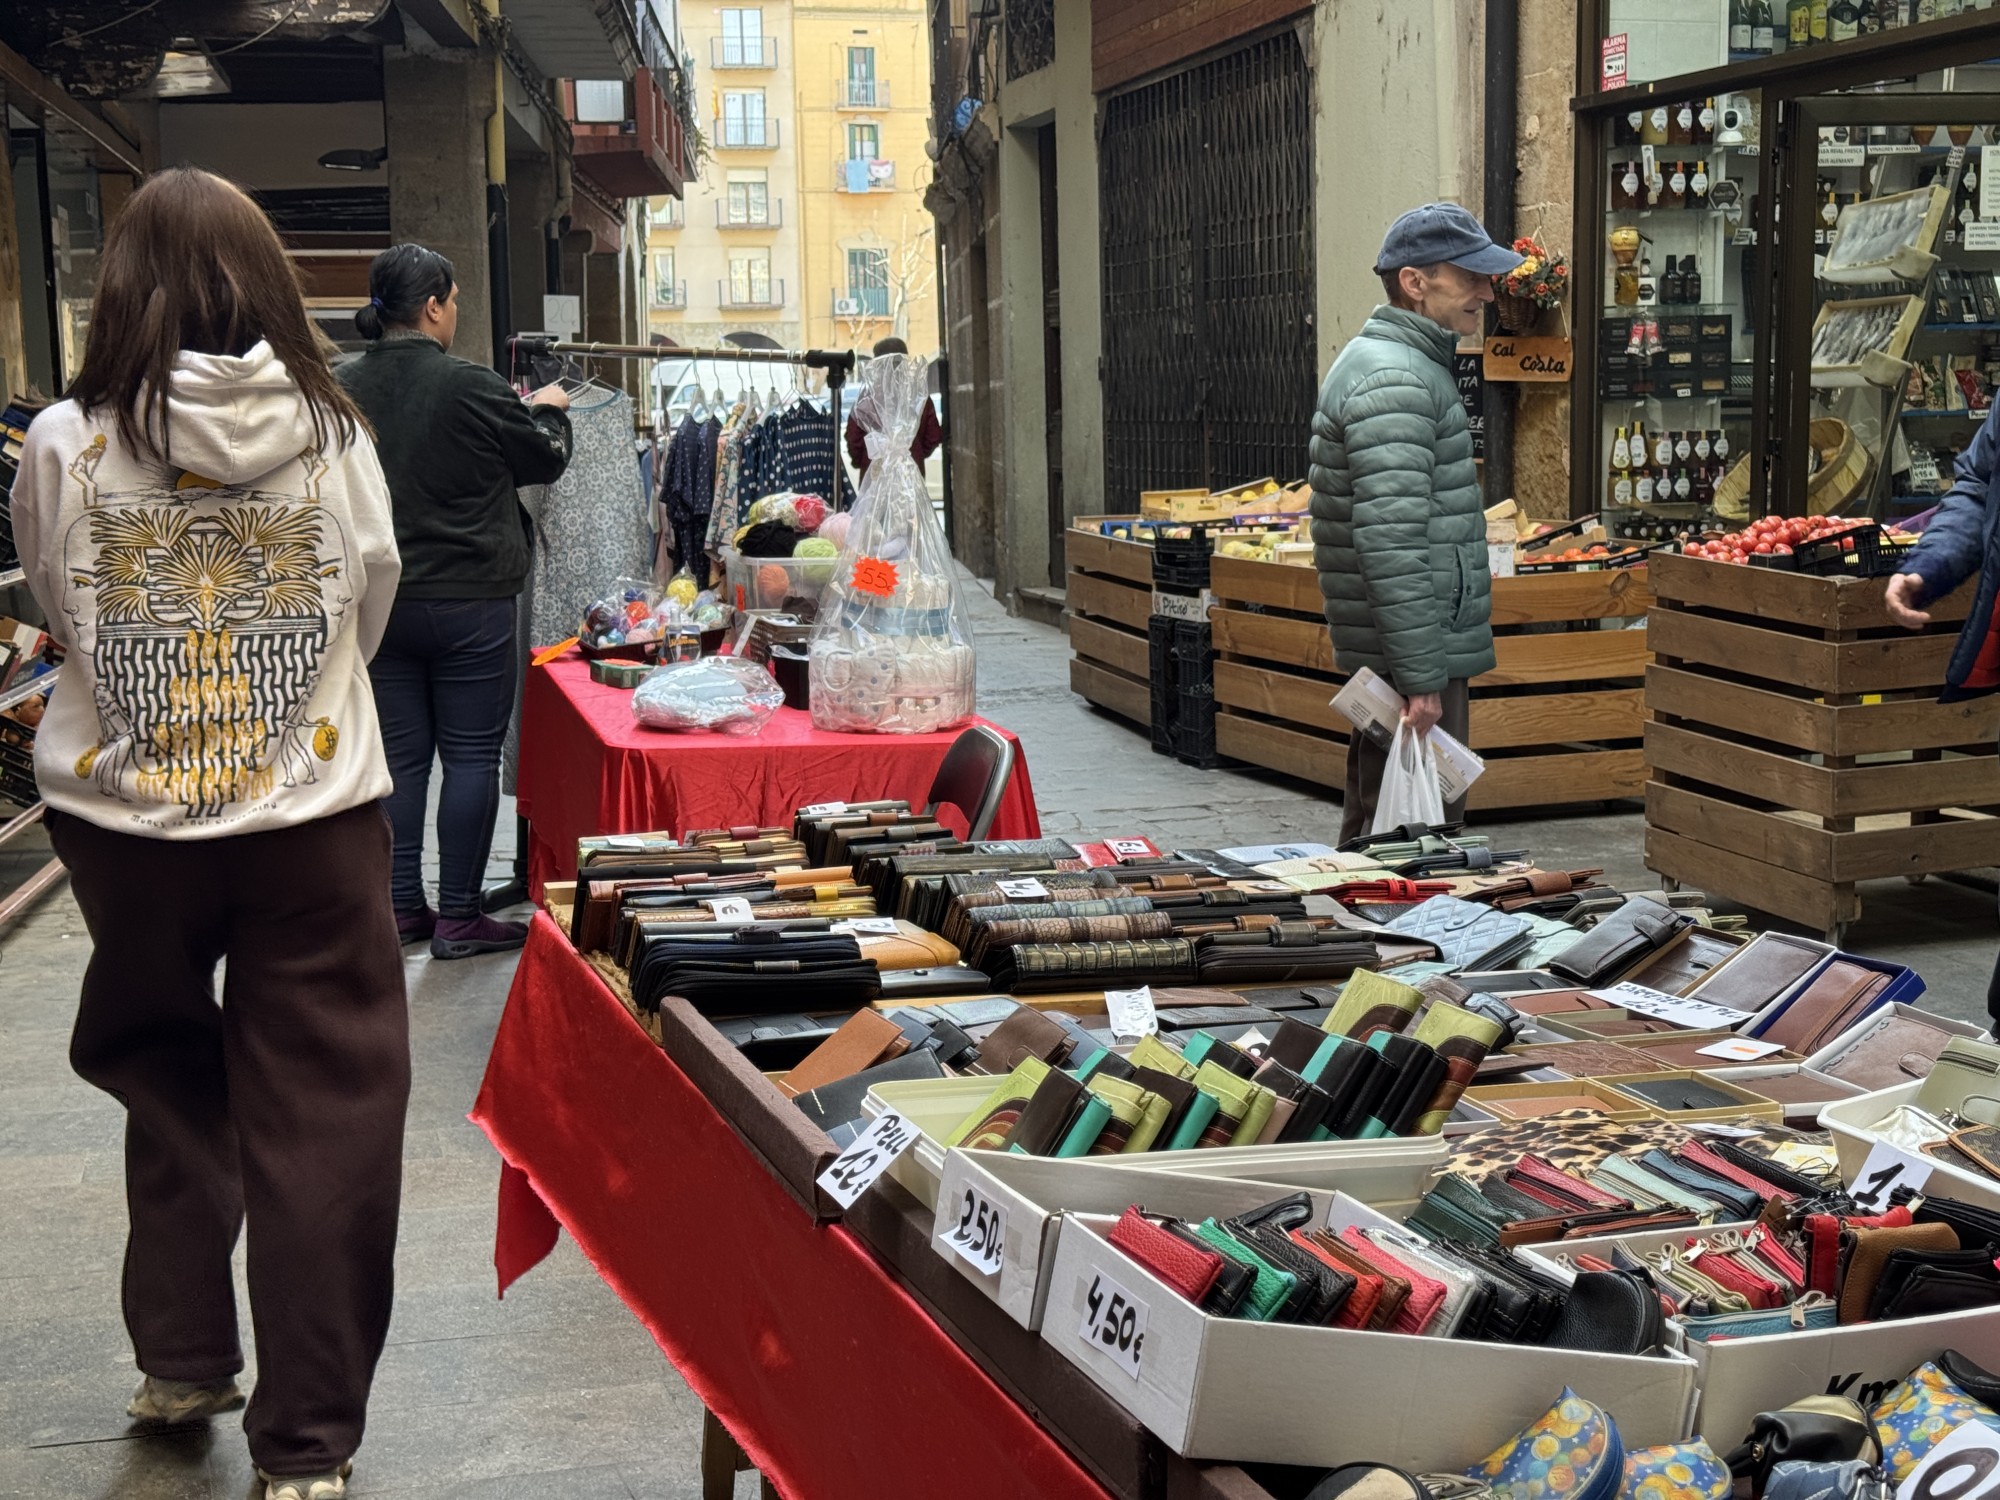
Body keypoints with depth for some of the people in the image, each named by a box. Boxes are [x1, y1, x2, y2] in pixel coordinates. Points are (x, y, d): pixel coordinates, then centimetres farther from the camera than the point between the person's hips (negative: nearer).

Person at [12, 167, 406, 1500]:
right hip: (314, 818, -1)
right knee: (320, 1121, 5)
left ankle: (182, 1363, 34)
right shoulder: (335, 440, -8)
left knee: (167, 1089, 22)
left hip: (127, 821, 1)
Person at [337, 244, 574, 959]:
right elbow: (545, 461, -3)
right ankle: (459, 918, 5)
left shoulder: (343, 389, 1)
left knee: (400, 755, 12)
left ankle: (401, 908, 18)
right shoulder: (471, 386, -16)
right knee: (471, 756, 2)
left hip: (379, 601, 6)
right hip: (467, 602, -5)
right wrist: (548, 411, 21)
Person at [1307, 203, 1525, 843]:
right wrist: (1421, 678, -25)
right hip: (1414, 653, -11)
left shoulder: (1394, 362, 18)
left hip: (1421, 651, 11)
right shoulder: (1394, 381, -16)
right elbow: (1391, 543, -25)